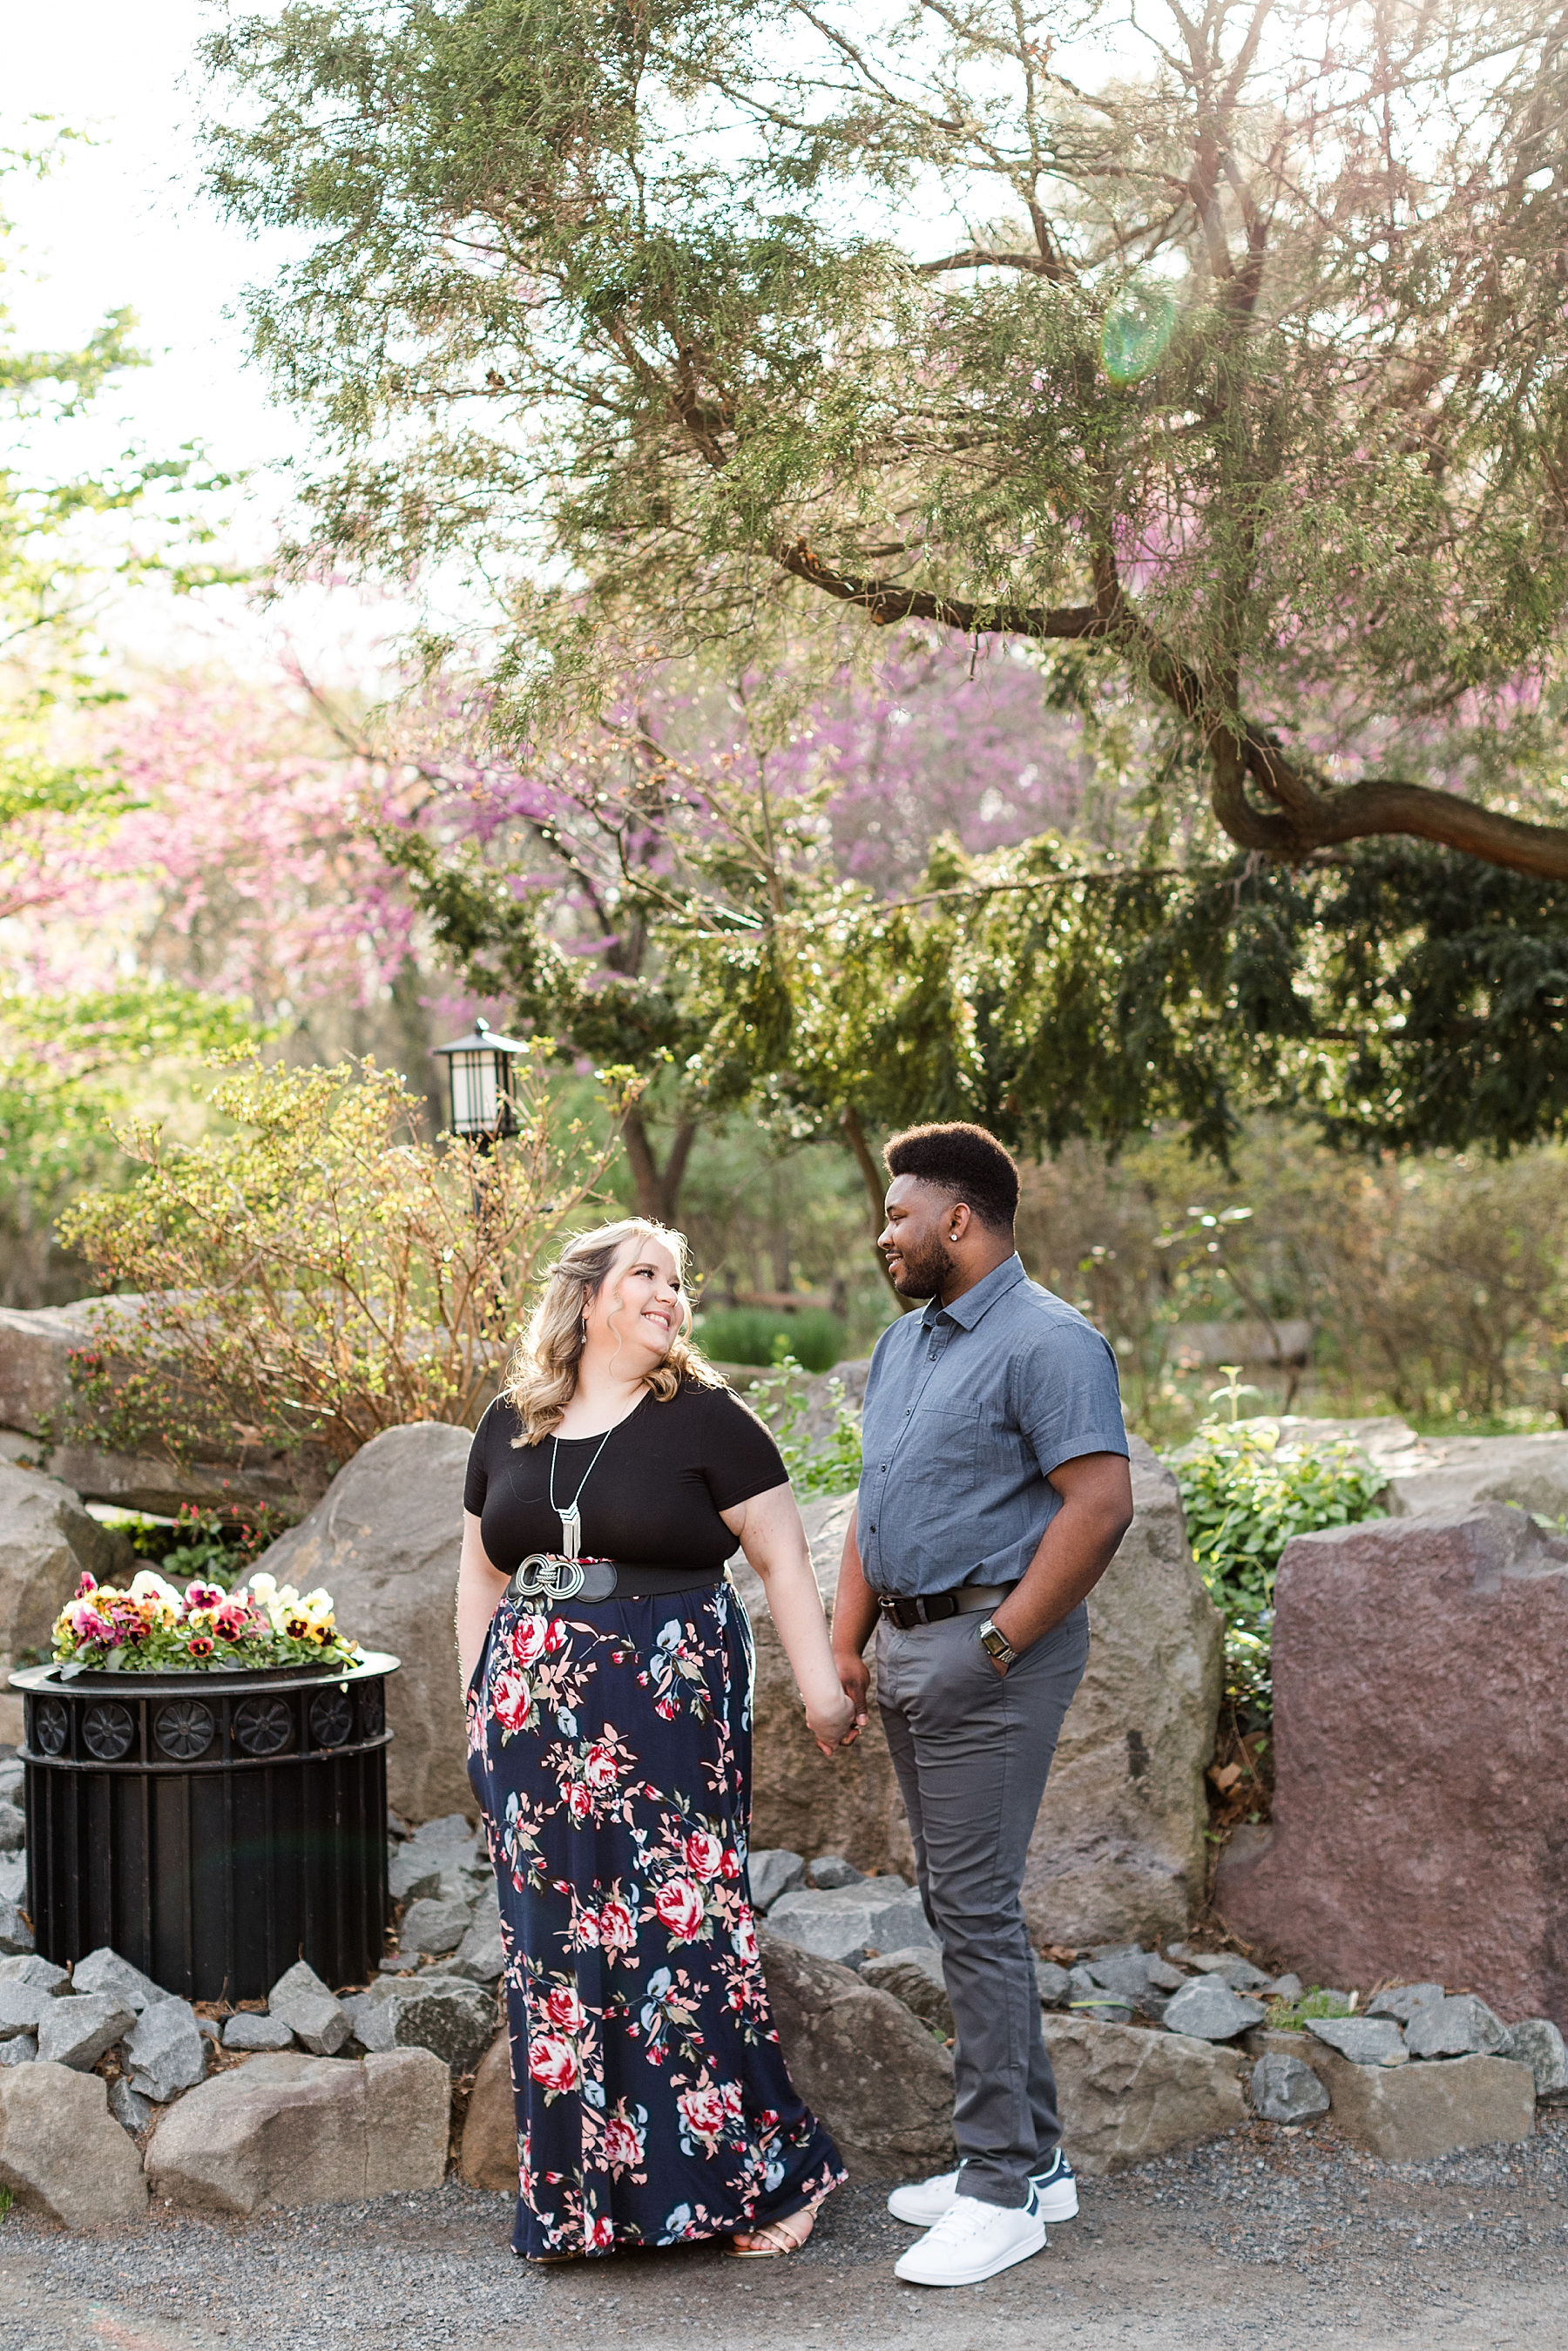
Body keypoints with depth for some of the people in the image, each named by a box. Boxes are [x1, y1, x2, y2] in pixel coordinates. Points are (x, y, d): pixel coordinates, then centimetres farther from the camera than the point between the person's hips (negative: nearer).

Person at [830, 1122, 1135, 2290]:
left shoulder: (1045, 1341, -13)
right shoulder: (902, 1343, 17)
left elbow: (1101, 1503, -20)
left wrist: (999, 1645, -19)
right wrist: (847, 1642, 14)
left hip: (991, 1645, -10)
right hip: (911, 1645, 10)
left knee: (976, 1906, -9)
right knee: (962, 1901, 13)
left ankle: (1004, 2190, -1)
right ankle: (1031, 2155, 23)